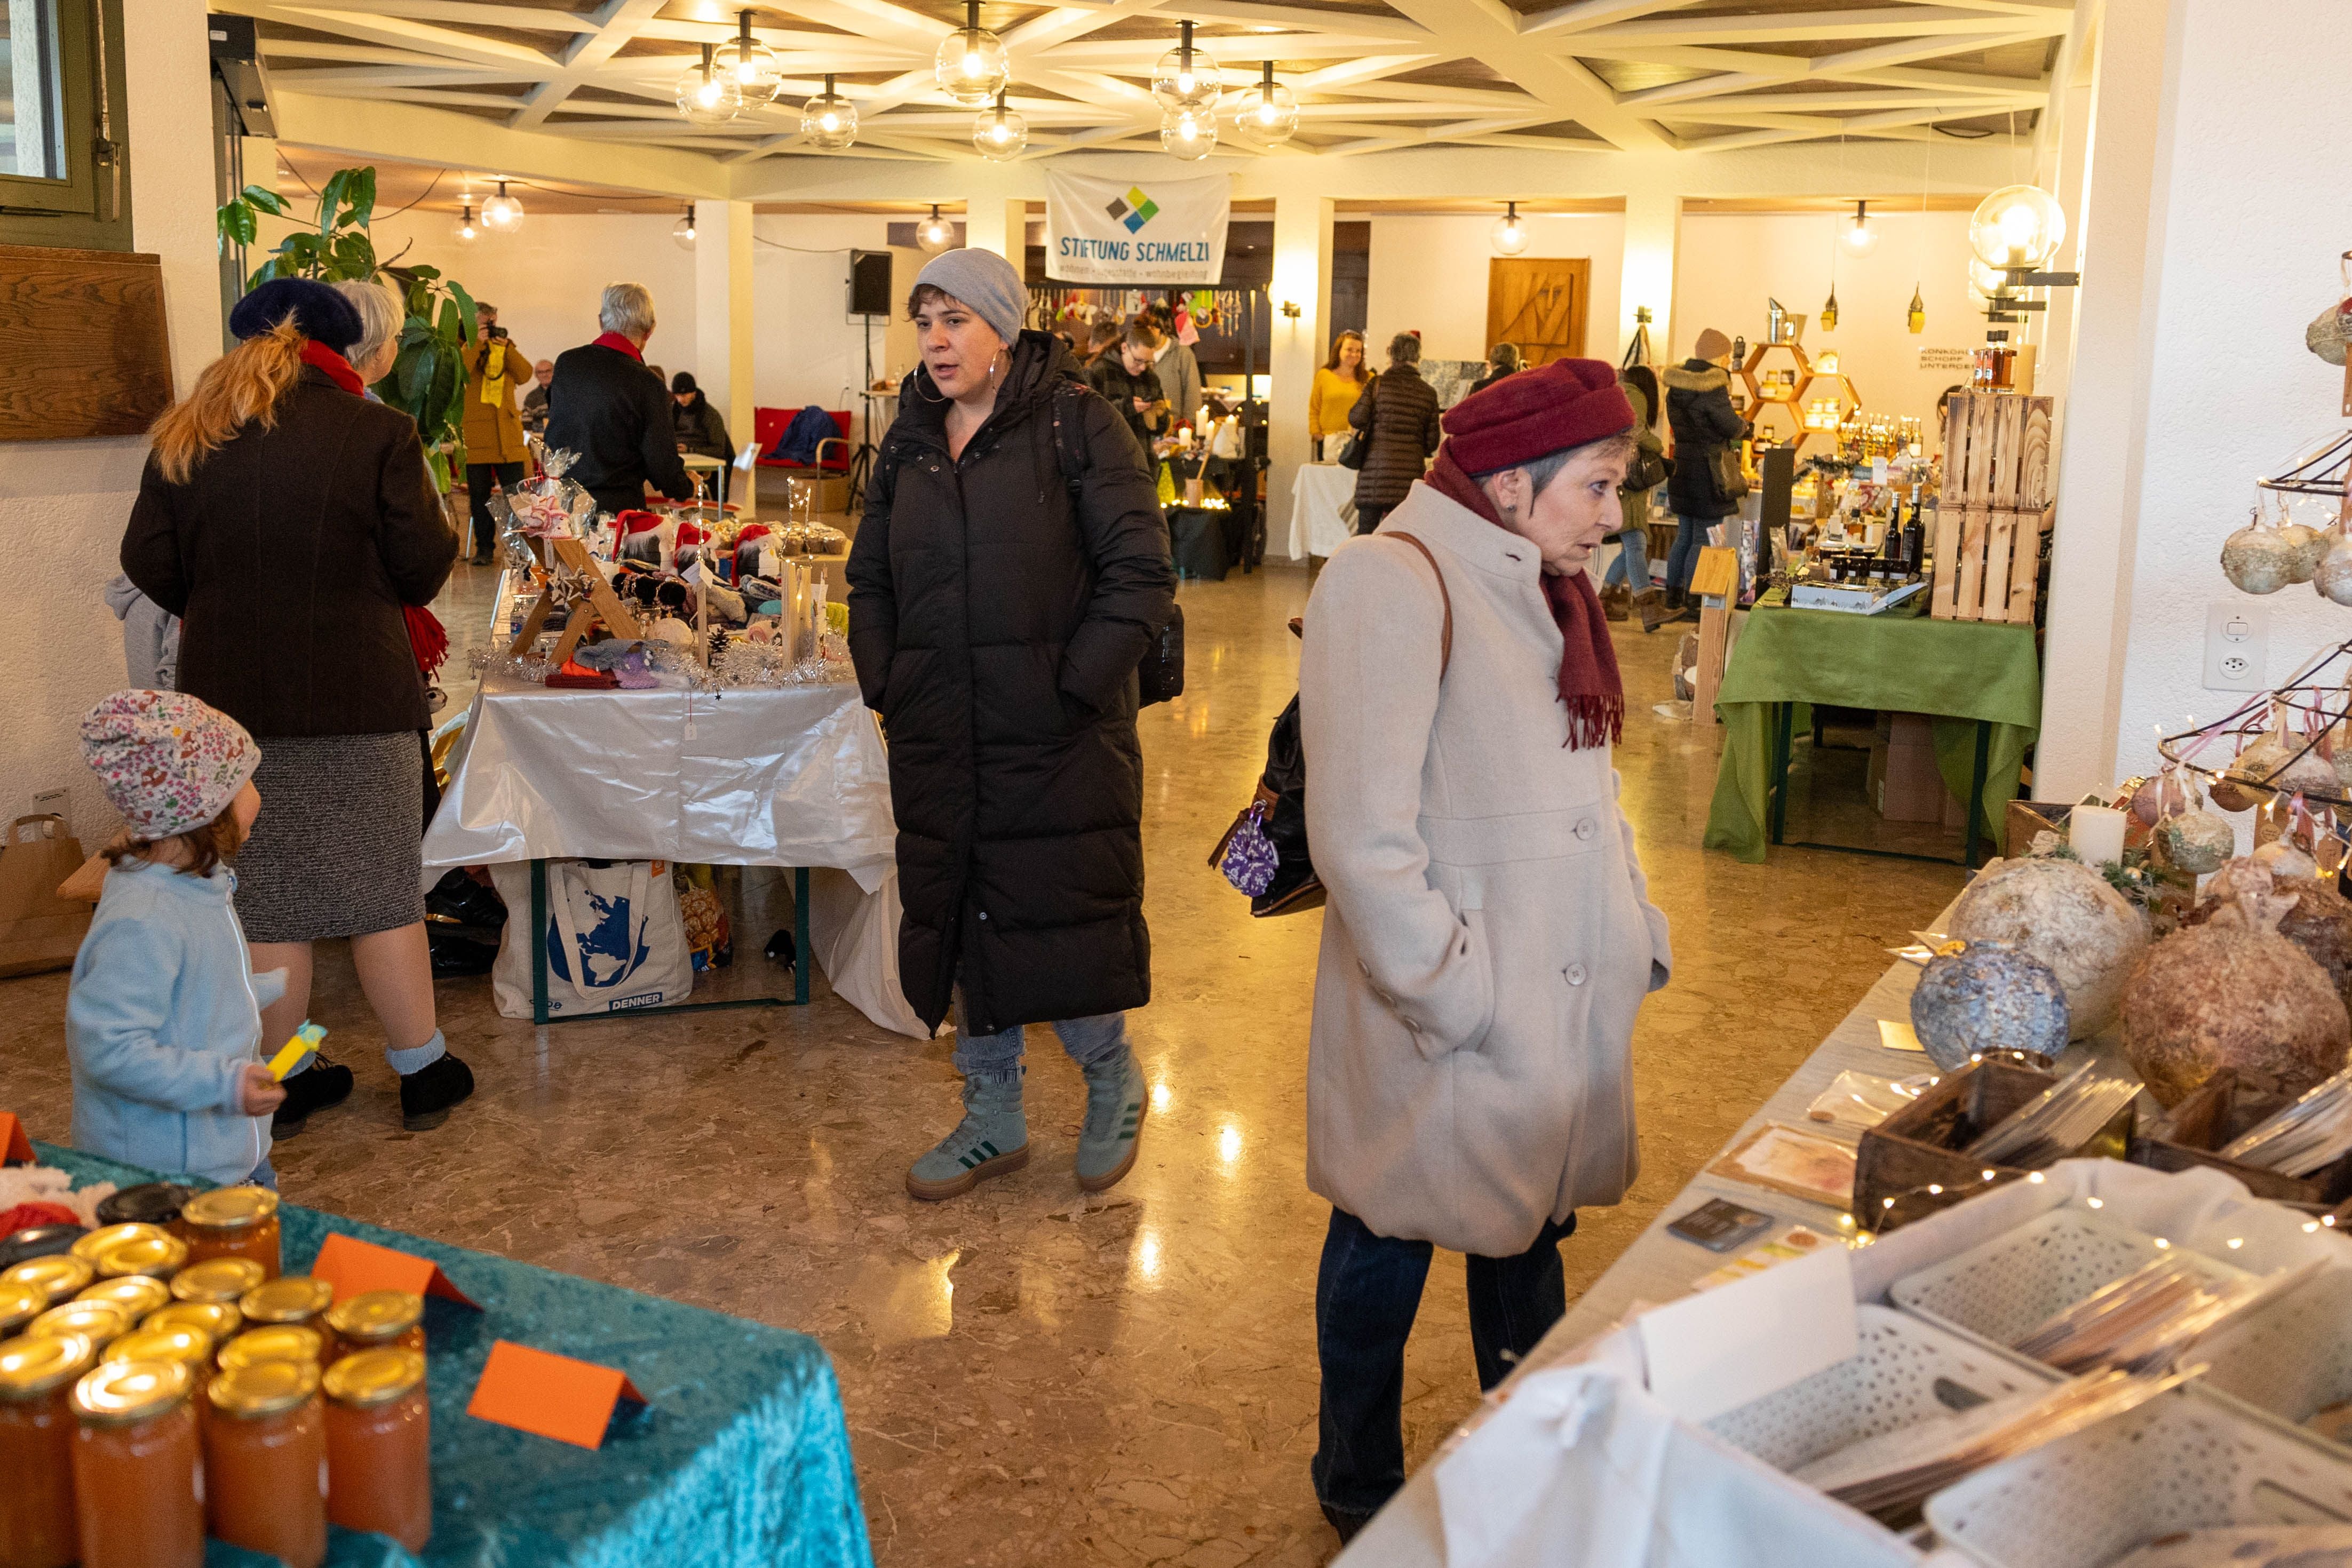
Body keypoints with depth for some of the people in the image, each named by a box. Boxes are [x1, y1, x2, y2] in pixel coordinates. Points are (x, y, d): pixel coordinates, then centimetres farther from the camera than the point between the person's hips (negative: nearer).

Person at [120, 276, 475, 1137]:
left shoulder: (183, 438, 1)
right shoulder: (376, 433, -10)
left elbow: (149, 566, 4)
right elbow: (423, 567, -9)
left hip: (230, 695, 3)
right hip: (356, 691, -3)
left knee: (266, 896, 12)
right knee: (383, 887, 8)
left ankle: (290, 1077, 23)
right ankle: (422, 1073, 16)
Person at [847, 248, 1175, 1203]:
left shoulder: (1076, 424, -6)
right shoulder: (908, 442, 11)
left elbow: (1140, 575, -10)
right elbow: (870, 581, 19)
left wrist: (1077, 689, -15)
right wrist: (886, 688, 5)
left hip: (1057, 742, -5)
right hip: (941, 745, 6)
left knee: (1062, 928, 0)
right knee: (961, 925, 13)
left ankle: (1113, 1085, 28)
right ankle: (994, 1122, 29)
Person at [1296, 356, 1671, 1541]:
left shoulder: (1538, 589, 12)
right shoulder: (1392, 583, -18)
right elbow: (1363, 834, -24)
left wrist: (1636, 937, 11)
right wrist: (1454, 997, -21)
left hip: (1561, 1003, 8)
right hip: (1450, 1030, -8)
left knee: (1529, 1231, 21)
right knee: (1391, 1247, 11)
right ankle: (1360, 1495, 32)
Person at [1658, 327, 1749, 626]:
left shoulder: (1677, 386, 8)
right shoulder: (1712, 388, -18)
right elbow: (1732, 427, -13)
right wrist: (1743, 423, 10)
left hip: (1683, 467, 8)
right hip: (1708, 472, -8)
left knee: (1684, 537, 15)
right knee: (1703, 540, -1)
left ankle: (1673, 600, 20)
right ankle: (1690, 603, 1)